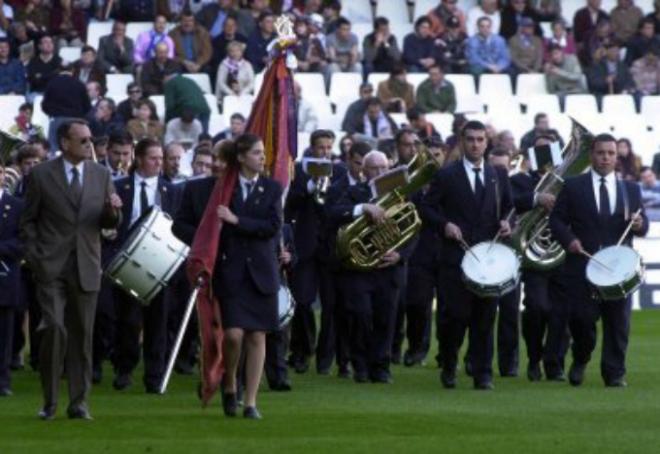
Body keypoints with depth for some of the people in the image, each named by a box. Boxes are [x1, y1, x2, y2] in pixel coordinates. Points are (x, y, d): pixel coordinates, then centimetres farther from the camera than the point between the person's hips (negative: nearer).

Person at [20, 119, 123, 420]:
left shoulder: (101, 175, 10)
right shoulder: (41, 175, 1)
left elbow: (109, 223, 13)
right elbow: (28, 221, 6)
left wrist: (113, 211, -10)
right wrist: (34, 257, -5)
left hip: (86, 268, 3)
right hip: (51, 268, -3)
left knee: (82, 335, 4)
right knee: (54, 329, -12)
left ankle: (79, 403, 10)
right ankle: (49, 401, -1)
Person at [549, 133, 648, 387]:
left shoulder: (631, 189, 14)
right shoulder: (573, 187, 7)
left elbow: (643, 226, 13)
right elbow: (557, 220, 5)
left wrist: (639, 224, -11)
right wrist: (568, 239, -13)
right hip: (583, 265, -2)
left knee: (618, 322, -1)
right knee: (581, 318, -6)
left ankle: (615, 374, 7)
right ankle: (581, 360, 21)